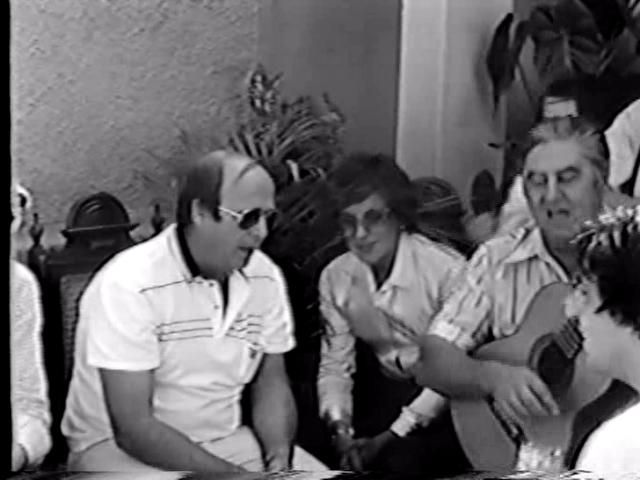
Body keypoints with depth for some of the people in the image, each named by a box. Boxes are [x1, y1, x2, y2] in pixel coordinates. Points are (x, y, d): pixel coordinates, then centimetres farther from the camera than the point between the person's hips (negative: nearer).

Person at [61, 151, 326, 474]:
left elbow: (271, 383, 7)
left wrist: (279, 461, -12)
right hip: (119, 446, -5)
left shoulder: (264, 277, -2)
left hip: (224, 441, 5)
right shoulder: (129, 284, -20)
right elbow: (134, 429, -22)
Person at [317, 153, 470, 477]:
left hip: (440, 395, -4)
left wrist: (391, 436, -21)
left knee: (403, 458, -27)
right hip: (385, 391, 5)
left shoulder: (446, 270, -21)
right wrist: (341, 429, -19)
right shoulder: (334, 278, -4)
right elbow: (335, 365, 0)